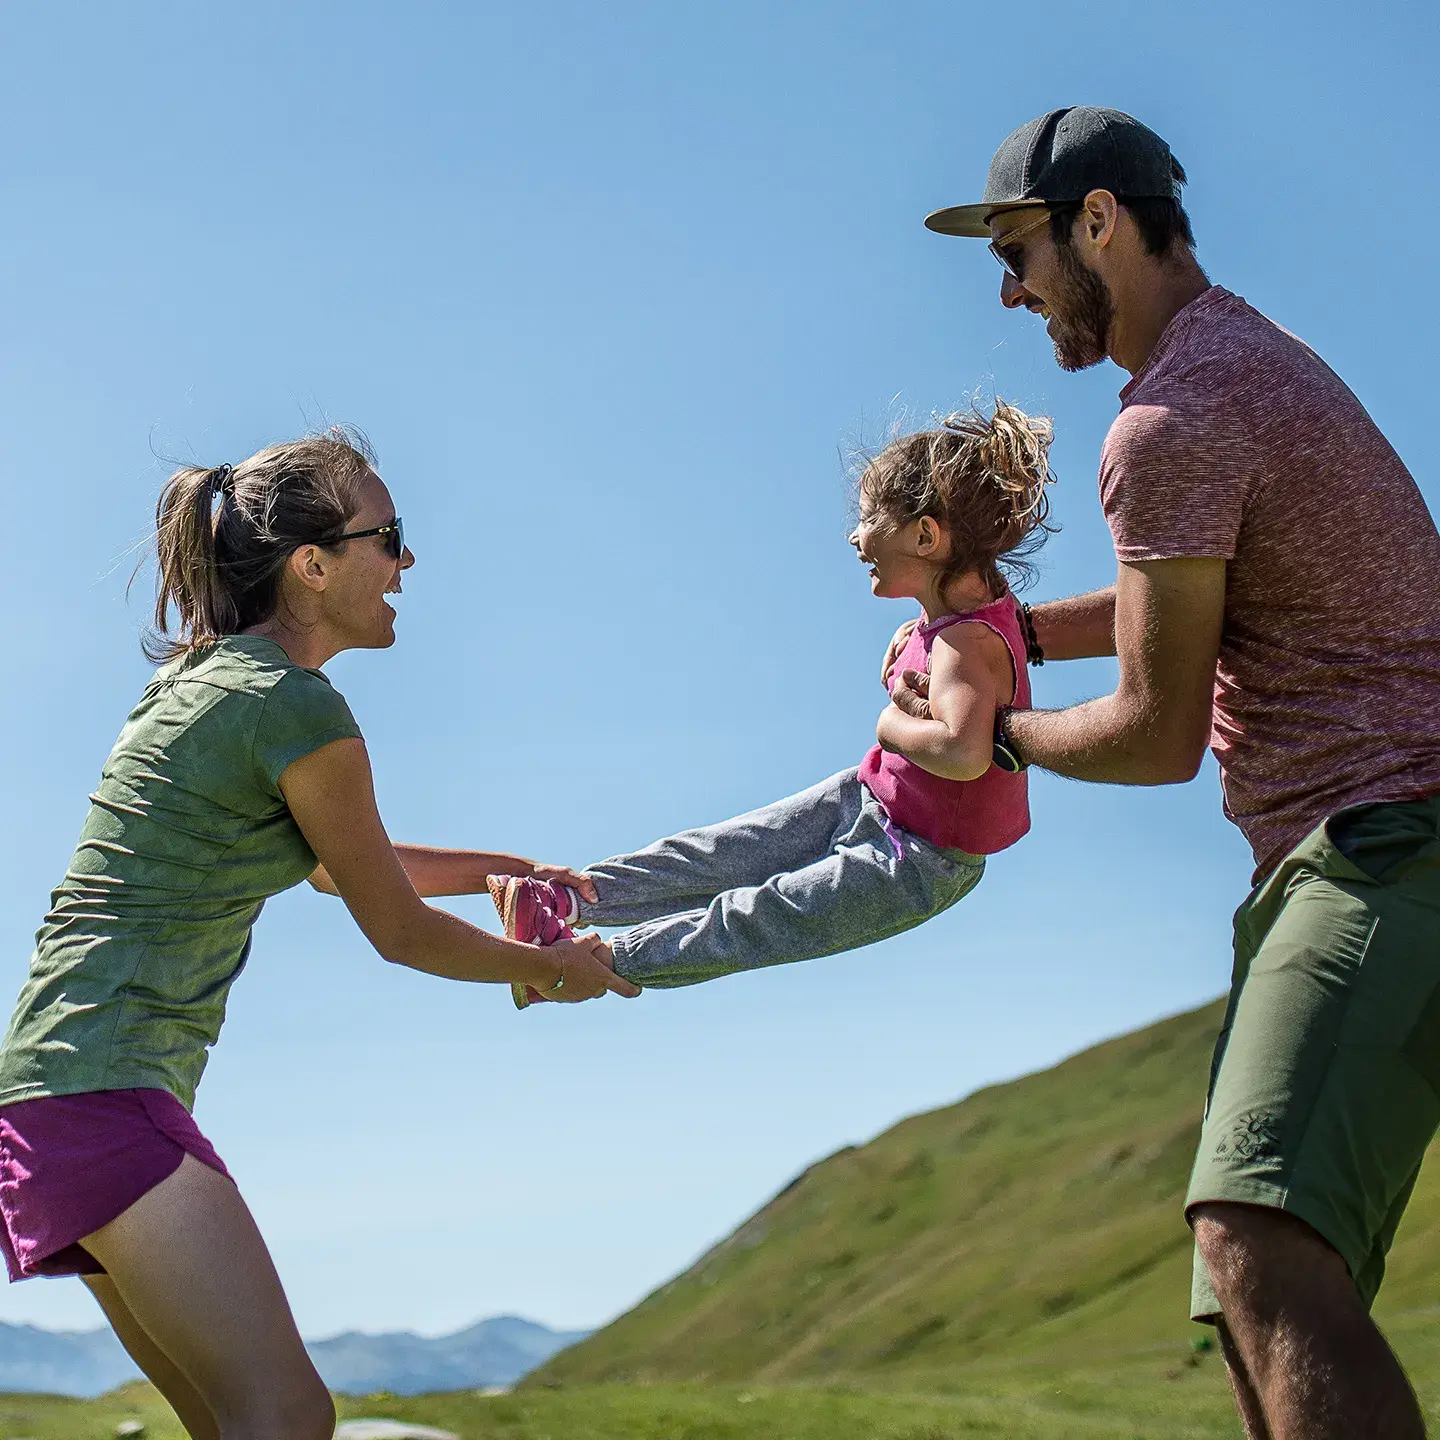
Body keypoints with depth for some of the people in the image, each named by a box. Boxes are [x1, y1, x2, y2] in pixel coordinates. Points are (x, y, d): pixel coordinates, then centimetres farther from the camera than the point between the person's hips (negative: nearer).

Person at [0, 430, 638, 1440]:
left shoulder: (198, 678, 18)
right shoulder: (297, 709, -11)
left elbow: (334, 861, 33)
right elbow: (399, 931, -2)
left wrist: (494, 868, 36)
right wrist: (552, 970, 13)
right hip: (106, 1086, -10)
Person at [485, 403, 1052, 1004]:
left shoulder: (968, 642, -31)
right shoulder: (973, 597, -2)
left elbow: (963, 752, -51)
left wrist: (893, 725, -32)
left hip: (920, 864, -9)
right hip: (870, 796, 9)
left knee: (753, 918, -8)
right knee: (724, 853, 5)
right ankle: (573, 897, 6)